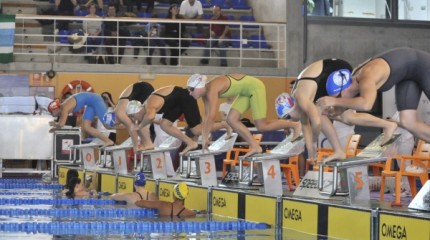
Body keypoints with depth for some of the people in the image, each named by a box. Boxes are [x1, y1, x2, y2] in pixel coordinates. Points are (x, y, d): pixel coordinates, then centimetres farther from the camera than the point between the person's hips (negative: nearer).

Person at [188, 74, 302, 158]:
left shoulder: (212, 89, -27)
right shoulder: (205, 94, 0)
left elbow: (211, 116, -31)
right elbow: (207, 117, 5)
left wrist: (205, 138, -25)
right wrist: (204, 138, 1)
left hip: (254, 86, -9)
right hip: (246, 91, 9)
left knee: (262, 126, -10)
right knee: (231, 119, 0)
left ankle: (294, 125, 8)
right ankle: (255, 146, 4)